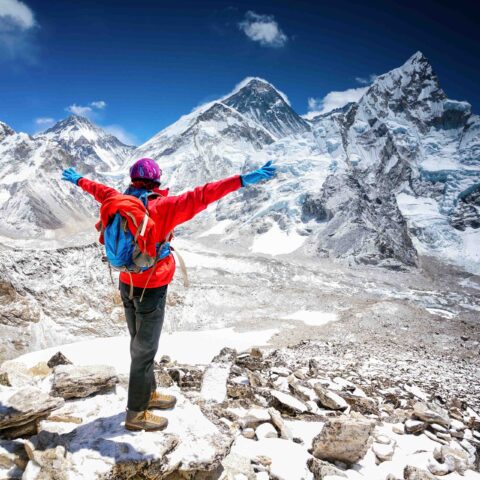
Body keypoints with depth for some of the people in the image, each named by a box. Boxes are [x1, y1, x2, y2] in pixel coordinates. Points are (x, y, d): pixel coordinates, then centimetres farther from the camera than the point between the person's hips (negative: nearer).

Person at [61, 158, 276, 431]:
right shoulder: (162, 208, -21)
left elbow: (101, 191, 19)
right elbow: (198, 198, -30)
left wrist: (78, 180, 41)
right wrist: (243, 181, -34)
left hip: (127, 284, 8)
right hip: (151, 289, -8)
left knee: (139, 344, 21)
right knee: (145, 350, 6)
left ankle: (148, 393, 40)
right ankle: (137, 414, 20)